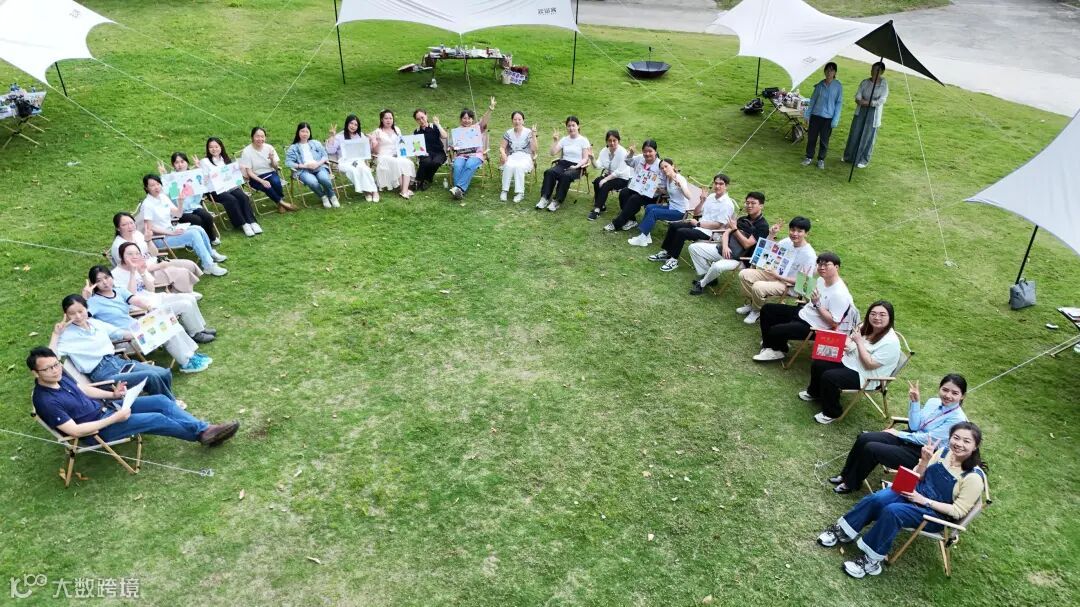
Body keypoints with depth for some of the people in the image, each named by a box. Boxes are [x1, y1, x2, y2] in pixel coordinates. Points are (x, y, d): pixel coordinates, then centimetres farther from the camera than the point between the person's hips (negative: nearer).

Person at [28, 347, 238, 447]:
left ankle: (204, 429, -6)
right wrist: (115, 419, -25)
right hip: (99, 428, -8)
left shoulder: (60, 375, 0)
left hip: (105, 406, 8)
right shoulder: (45, 401, -24)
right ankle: (200, 433, -4)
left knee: (161, 401, -5)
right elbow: (75, 430, -26)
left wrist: (112, 394, 3)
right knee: (156, 419, -18)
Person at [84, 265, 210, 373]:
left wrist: (150, 306, -28)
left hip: (136, 326, 7)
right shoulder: (94, 300, -9)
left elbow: (136, 300, -8)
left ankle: (192, 353, -3)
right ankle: (187, 362, -12)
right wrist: (85, 297, -35)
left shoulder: (119, 290, 9)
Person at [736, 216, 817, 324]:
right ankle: (752, 303, 14)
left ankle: (757, 311, 0)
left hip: (789, 285, -7)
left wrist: (779, 276, -23)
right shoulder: (787, 241, -3)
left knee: (758, 287, -30)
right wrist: (771, 235, -3)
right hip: (775, 274, 7)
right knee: (744, 274, -6)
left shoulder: (809, 255, -21)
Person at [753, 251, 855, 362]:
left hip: (813, 327, -9)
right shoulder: (822, 279, 0)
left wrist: (817, 304, -29)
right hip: (803, 313, 9)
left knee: (775, 330, -21)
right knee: (767, 309, 8)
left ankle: (779, 351, 12)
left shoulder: (840, 294, -26)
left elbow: (834, 323, -26)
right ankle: (772, 343, 19)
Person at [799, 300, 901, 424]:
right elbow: (850, 338, 17)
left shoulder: (891, 342, -24)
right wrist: (845, 345, -7)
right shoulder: (866, 327, -1)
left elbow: (869, 364, -27)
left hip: (863, 376, -8)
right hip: (847, 361, 8)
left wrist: (859, 342, -26)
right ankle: (814, 393, 29)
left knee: (829, 377, -26)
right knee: (817, 364, 1)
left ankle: (832, 413, -4)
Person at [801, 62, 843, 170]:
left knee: (824, 140, 5)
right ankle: (809, 157, 20)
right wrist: (807, 114, 8)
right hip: (816, 115, 2)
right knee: (811, 137, 6)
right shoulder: (819, 85, 1)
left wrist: (835, 119, -9)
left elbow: (839, 103, -5)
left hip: (828, 117, -2)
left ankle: (821, 159, 18)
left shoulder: (838, 86, -6)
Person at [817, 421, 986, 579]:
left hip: (937, 514, -5)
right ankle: (843, 531, -9)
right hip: (917, 491, 5)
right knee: (876, 500, -24)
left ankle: (871, 560, -19)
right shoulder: (944, 451, -3)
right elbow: (917, 478, 5)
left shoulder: (974, 476, -20)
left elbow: (958, 511, -17)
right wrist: (924, 461, -15)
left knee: (892, 511, -32)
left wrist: (924, 500, -20)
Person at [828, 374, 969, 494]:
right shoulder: (933, 402, 1)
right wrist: (914, 402, -11)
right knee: (864, 439, -10)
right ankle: (846, 475, 7)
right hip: (911, 438, 7)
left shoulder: (958, 419, -19)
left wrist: (899, 434, -9)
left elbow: (927, 439, -18)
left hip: (920, 455, -7)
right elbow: (914, 427, 0)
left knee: (871, 449, -20)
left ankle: (851, 484, 0)